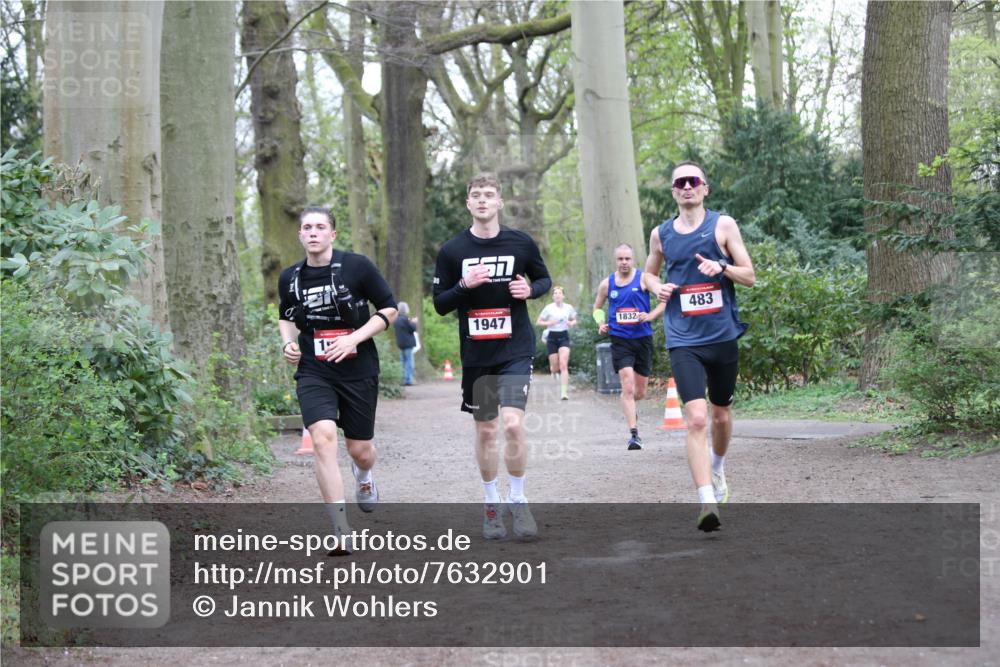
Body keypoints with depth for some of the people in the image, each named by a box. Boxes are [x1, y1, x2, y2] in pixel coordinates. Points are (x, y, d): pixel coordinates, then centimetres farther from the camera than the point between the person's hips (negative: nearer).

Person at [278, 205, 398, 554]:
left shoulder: (357, 266, -7)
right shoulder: (290, 278, 4)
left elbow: (389, 309, -2)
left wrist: (355, 338, -14)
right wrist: (288, 342, 1)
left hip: (359, 371, -1)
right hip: (313, 372, 1)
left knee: (360, 450, 8)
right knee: (323, 439, -21)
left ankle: (363, 475, 51)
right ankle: (342, 533, -17)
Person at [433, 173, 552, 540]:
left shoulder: (521, 243, 0)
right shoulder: (452, 250, 0)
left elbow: (544, 278, 14)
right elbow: (440, 304, 3)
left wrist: (530, 290, -8)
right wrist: (465, 285, -16)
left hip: (516, 349, -1)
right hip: (476, 354, 1)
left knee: (513, 424, -15)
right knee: (485, 431, 8)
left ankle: (517, 499, 4)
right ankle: (491, 502, 25)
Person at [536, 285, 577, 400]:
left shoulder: (569, 308, 1)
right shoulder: (549, 308, -4)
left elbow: (574, 320, 16)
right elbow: (538, 322, 2)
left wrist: (571, 323, -7)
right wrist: (549, 323, -16)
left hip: (564, 336, 0)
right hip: (552, 337, 0)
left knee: (563, 365, -16)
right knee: (555, 368, 4)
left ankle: (564, 392, -18)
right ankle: (553, 371, 45)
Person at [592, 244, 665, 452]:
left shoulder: (644, 278, -3)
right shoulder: (607, 284, 6)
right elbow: (597, 307, 22)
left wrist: (650, 315, -31)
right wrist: (600, 323, 2)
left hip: (643, 339, 0)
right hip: (620, 340, 0)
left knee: (640, 392, 12)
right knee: (628, 386, -17)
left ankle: (630, 407, 47)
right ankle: (634, 433, -16)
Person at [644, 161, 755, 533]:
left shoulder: (723, 225, 1)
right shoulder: (661, 234, 6)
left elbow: (750, 277, 2)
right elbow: (649, 274, 23)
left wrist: (721, 267, -17)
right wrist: (659, 289, 0)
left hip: (723, 335, 1)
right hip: (683, 341, -1)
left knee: (721, 414, 16)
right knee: (697, 418, -16)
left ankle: (718, 467, 47)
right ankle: (708, 503, -20)